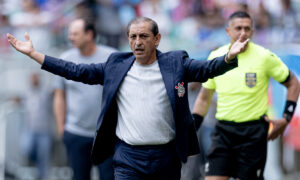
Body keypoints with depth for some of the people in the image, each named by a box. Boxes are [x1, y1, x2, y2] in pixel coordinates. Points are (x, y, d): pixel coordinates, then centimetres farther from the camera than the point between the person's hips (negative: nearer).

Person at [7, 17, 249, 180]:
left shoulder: (175, 63, 1)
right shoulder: (116, 66, 5)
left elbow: (208, 69, -10)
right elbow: (77, 72, 6)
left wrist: (230, 57, -32)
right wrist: (32, 53, 2)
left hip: (167, 156, 0)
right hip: (128, 156, 0)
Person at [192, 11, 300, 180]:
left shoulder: (265, 57, -5)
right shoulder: (215, 57, 4)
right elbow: (204, 98, 14)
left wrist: (286, 119, -3)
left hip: (253, 133, -3)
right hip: (223, 130, 3)